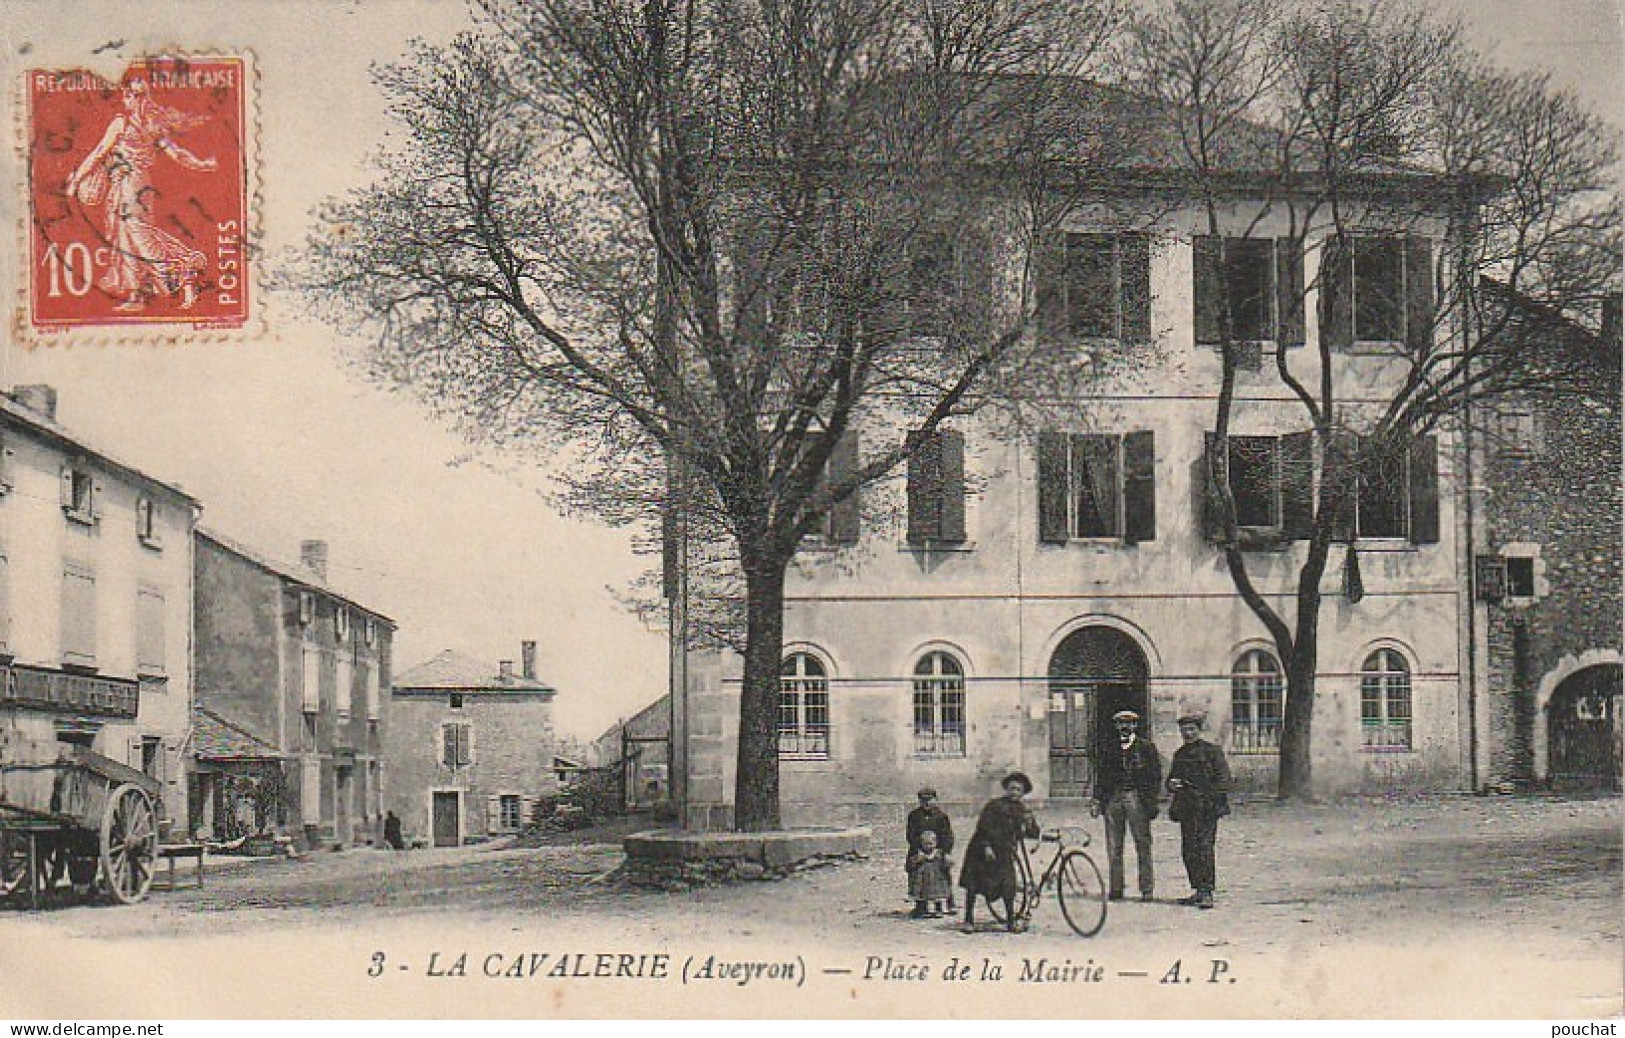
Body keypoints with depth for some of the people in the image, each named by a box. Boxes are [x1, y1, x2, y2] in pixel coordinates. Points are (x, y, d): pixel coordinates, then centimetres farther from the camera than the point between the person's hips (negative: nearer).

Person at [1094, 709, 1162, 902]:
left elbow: (1156, 775, 3)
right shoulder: (1110, 750, 17)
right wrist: (1098, 800, 10)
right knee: (1113, 846, 3)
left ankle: (1147, 889, 0)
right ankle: (1116, 888, 8)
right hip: (1113, 797, 3)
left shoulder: (1147, 747, 7)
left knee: (1143, 845, -3)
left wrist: (1152, 801, -5)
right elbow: (1102, 776, 19)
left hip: (1137, 798, -3)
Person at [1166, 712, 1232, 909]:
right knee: (1188, 852, 7)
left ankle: (1207, 893, -15)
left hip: (1206, 809, -6)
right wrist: (1171, 784, 2)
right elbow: (1171, 780, 25)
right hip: (1186, 810, 6)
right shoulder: (1179, 754, 17)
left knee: (1203, 848, -13)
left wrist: (1215, 801, -16)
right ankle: (1198, 891, 16)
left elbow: (1224, 780, -4)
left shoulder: (1212, 751, -1)